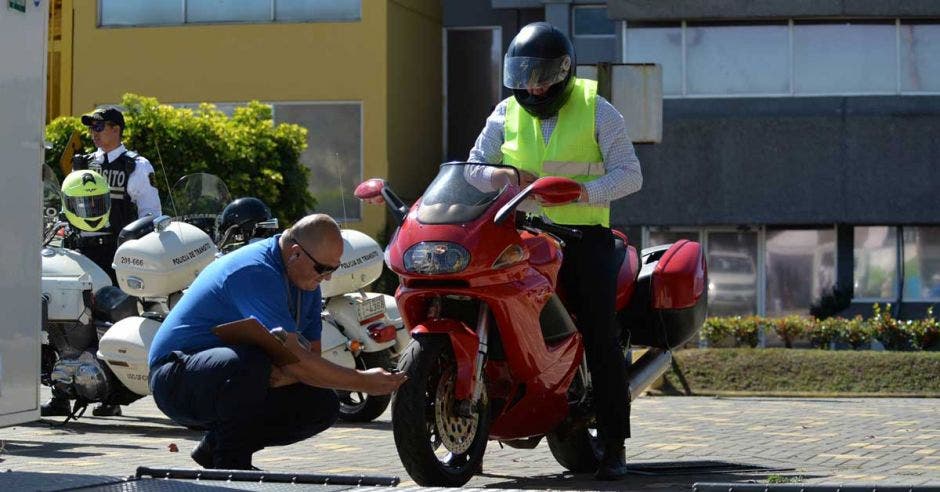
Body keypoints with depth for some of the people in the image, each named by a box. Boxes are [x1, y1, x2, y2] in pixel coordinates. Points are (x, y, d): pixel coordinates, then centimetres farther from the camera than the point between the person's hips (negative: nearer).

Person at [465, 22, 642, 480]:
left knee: (601, 339, -8)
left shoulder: (597, 111, 0)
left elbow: (629, 174, -4)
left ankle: (613, 445, -4)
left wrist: (579, 191, -20)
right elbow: (475, 167, 9)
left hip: (585, 233, -3)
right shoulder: (507, 113, 9)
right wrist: (507, 176, -14)